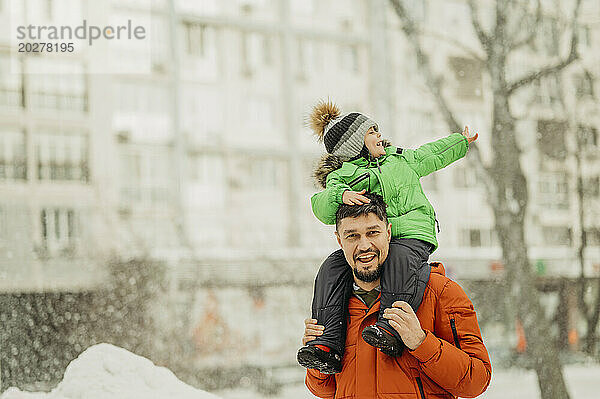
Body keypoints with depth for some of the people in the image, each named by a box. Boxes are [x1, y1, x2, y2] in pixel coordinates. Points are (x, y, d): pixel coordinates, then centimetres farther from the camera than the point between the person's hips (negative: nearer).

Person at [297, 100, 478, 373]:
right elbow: (323, 209, -8)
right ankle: (330, 343, -36)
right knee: (331, 268, -29)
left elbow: (428, 156, 47)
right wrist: (340, 196, -30)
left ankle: (391, 326, -56)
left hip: (413, 235, 1)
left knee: (398, 257, -38)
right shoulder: (340, 176, 10)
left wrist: (461, 141, 62)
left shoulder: (398, 157, 27)